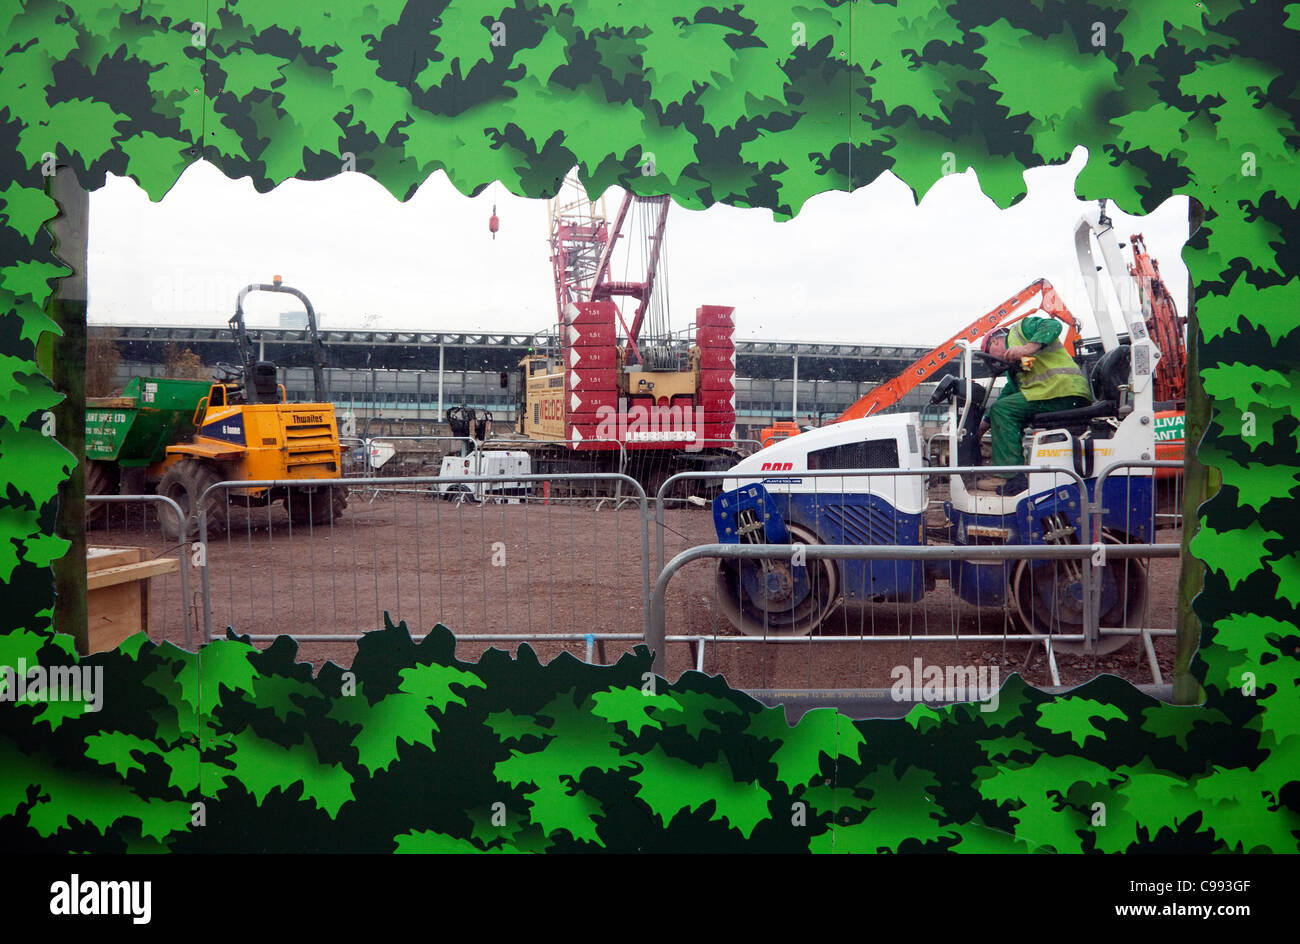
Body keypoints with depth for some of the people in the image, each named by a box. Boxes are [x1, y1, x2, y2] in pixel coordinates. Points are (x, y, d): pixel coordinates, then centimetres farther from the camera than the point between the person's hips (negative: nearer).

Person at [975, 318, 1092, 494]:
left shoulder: (1020, 329, 10)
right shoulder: (1012, 369, 35)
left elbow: (1053, 325, -7)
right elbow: (1009, 393, 36)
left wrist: (1027, 348, -17)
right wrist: (984, 424, 35)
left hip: (1064, 388, -10)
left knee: (1002, 409, -13)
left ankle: (1012, 477, -21)